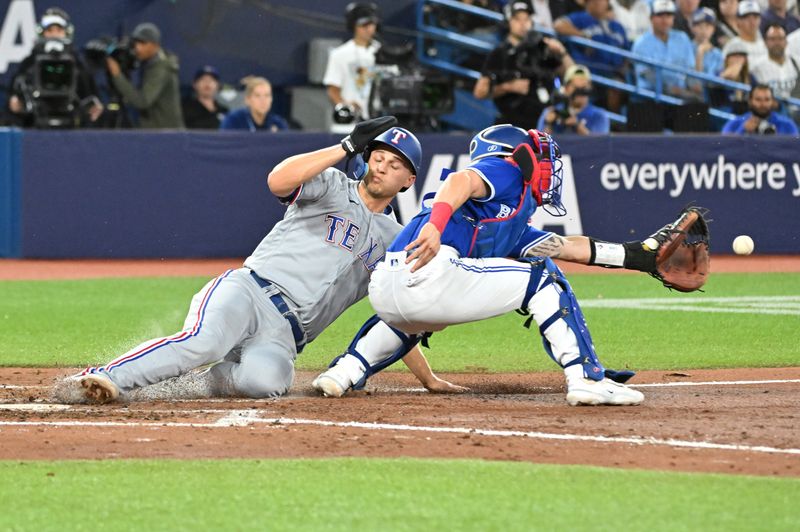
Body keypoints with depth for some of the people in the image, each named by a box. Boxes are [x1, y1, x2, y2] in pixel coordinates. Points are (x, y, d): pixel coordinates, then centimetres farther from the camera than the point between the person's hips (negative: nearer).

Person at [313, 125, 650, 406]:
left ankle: (344, 371, 28)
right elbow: (462, 180, -13)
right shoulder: (508, 172, 9)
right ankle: (587, 378, -4)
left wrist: (635, 254, 40)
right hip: (429, 275, -9)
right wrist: (436, 223, -32)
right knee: (542, 280, 4)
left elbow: (568, 247, 39)